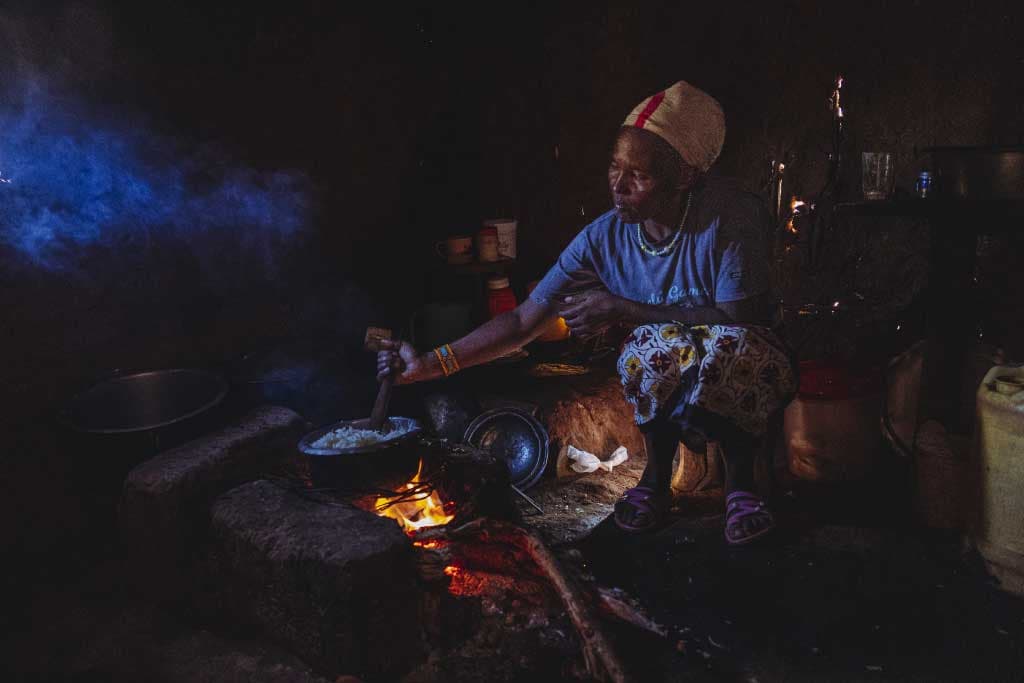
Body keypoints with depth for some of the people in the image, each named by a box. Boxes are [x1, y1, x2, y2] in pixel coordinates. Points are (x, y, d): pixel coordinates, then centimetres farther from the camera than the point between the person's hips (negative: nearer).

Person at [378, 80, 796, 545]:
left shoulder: (732, 214, -21)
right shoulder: (604, 239, -12)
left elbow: (736, 318, -22)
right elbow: (524, 321, -10)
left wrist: (622, 309, -24)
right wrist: (432, 363, -19)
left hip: (743, 377, -1)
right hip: (667, 385, 2)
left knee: (730, 344, -36)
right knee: (661, 342, -32)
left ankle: (740, 477, -7)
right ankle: (656, 476, -5)